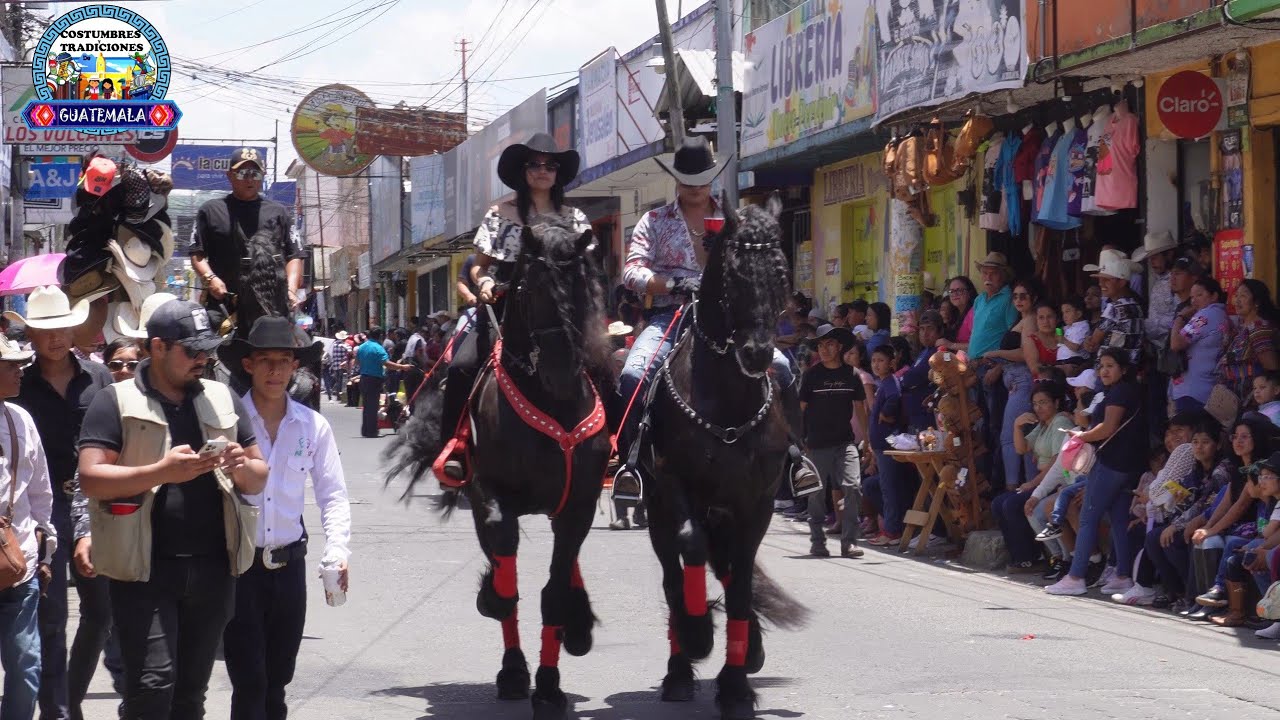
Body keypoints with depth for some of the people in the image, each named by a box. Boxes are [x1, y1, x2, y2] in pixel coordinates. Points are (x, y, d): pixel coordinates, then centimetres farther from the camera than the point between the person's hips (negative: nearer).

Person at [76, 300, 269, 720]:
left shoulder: (223, 399, 14)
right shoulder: (116, 403, 0)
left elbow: (259, 480, 17)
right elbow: (90, 478, -10)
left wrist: (243, 467, -7)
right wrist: (162, 471, -21)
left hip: (213, 568, 5)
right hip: (144, 569, -5)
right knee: (152, 685, -11)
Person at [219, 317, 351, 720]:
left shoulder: (313, 426, 5)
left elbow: (332, 495, 6)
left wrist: (337, 552, -6)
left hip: (289, 564, 3)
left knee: (277, 679, 12)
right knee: (249, 682, -5)